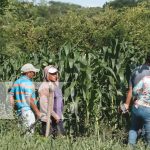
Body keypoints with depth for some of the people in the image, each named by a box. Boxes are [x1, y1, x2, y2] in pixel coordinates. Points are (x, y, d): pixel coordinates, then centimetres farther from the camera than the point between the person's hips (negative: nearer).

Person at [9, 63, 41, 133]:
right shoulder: (28, 83, -14)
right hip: (27, 110, -9)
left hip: (19, 110, 9)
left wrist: (16, 108, 17)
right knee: (30, 131, -5)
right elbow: (29, 100, -18)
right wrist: (37, 112, -12)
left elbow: (11, 97, 11)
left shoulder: (16, 82, 12)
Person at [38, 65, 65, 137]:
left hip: (58, 118, 9)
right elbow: (44, 105, -18)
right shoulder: (44, 87, -12)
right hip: (48, 119, -8)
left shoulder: (56, 84, 14)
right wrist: (54, 115, -19)